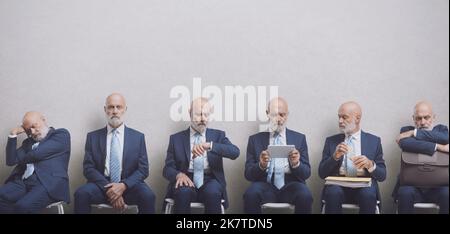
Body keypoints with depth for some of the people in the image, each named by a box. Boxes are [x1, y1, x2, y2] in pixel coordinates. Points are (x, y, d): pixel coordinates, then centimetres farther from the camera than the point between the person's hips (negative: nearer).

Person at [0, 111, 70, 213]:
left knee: (23, 206, -33)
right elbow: (11, 160, 17)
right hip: (22, 182, 6)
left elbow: (37, 154, -3)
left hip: (48, 183, -6)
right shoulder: (28, 142, 28)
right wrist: (13, 135, 12)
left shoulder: (61, 134, 7)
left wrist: (20, 159, 17)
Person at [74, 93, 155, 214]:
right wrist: (109, 188, -14)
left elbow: (143, 169, 3)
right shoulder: (93, 137, 8)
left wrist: (123, 185, -15)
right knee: (81, 194, -29)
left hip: (129, 186, 0)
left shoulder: (138, 137, 8)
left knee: (148, 195, -30)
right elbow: (88, 168, 1)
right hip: (102, 185, 1)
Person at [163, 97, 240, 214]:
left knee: (212, 192, -33)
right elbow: (167, 168, 7)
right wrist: (179, 174, -18)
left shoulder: (218, 135, 13)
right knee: (183, 192, -34)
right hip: (187, 180, 0)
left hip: (210, 181, 0)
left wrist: (209, 145, -22)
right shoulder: (176, 138, 12)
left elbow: (235, 152, -6)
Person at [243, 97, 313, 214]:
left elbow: (306, 173, 8)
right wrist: (261, 165, -16)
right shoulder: (255, 139, 11)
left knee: (305, 195, -32)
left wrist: (296, 164, -15)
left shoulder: (299, 138, 13)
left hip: (290, 187, 0)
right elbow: (248, 174, 6)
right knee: (251, 194, -32)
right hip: (266, 187, 0)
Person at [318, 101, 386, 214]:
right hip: (338, 186, 0)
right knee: (333, 193, -33)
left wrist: (370, 164, -12)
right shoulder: (331, 141, 13)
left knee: (368, 194, -34)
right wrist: (334, 157, -10)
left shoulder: (374, 141, 12)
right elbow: (322, 174, 7)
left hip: (364, 186, 0)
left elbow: (382, 175, 9)